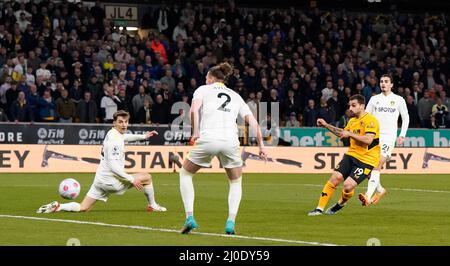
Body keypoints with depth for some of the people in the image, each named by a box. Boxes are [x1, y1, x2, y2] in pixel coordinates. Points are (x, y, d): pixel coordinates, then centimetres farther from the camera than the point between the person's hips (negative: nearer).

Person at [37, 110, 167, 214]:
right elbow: (113, 166, -27)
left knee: (83, 208, 11)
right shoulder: (114, 140, -20)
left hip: (100, 179, 9)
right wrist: (131, 179, -24)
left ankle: (57, 207, -5)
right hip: (110, 180, -9)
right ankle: (152, 206, 23)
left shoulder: (113, 133, 10)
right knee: (147, 177, 6)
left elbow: (125, 137, 37)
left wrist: (143, 136, 37)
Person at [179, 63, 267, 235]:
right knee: (236, 182, 24)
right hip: (230, 141, 2)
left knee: (185, 173, 21)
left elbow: (194, 109, -6)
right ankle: (231, 222, 6)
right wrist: (261, 145, 15)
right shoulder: (235, 96, 25)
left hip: (207, 139, -2)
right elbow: (253, 121, 15)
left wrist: (195, 132, -4)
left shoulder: (203, 89, 16)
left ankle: (190, 218, 7)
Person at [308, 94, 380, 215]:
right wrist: (326, 125, 23)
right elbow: (342, 133, 33)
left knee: (348, 185, -17)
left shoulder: (370, 120, -14)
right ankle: (319, 208, -3)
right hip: (351, 155, 7)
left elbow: (368, 140, -28)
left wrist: (350, 134, -23)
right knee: (335, 177, -9)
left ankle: (341, 204, 16)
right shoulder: (352, 121, 12)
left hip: (366, 160, -7)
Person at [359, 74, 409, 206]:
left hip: (388, 137, -4)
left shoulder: (399, 100, 6)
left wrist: (402, 135, 5)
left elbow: (405, 117, 14)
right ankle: (380, 190, 28)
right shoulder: (374, 99, 12)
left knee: (377, 165, -19)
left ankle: (368, 196, -30)